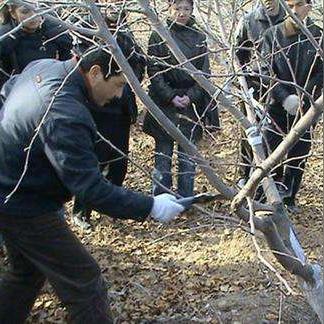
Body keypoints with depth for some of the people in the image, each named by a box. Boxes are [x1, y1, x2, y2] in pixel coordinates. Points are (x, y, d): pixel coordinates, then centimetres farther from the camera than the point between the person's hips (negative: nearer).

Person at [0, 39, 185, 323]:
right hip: (25, 208, -10)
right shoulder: (65, 115, -32)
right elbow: (91, 188, -32)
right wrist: (150, 206, -27)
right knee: (84, 283, -2)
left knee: (26, 274, 27)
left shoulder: (41, 66, -3)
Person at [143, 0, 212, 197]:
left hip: (192, 105, 2)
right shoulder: (159, 36, -1)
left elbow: (204, 73, 5)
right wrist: (171, 96, -13)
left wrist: (191, 97, -9)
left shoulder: (199, 38, 6)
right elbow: (154, 71, -4)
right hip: (164, 104, -2)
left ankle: (186, 200, 16)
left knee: (188, 156, 7)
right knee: (163, 154, 4)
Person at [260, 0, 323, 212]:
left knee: (298, 157, 8)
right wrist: (284, 97, -17)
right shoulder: (273, 35, -1)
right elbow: (266, 71, -5)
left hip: (306, 108, 1)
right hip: (276, 107, 0)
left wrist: (302, 97, -13)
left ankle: (290, 199, 23)